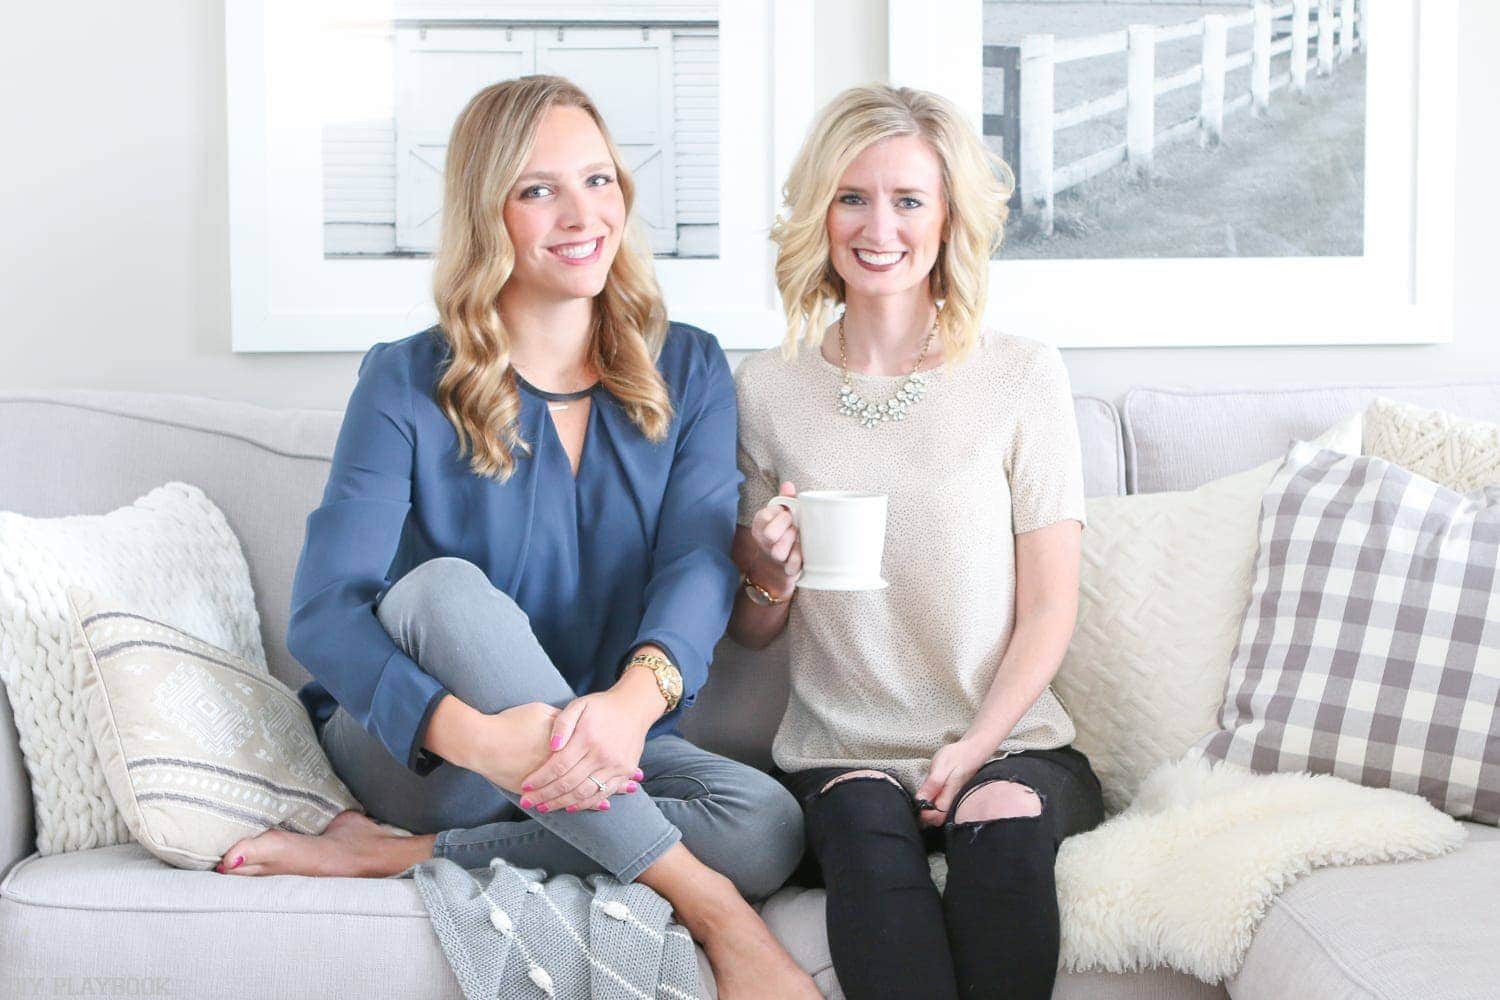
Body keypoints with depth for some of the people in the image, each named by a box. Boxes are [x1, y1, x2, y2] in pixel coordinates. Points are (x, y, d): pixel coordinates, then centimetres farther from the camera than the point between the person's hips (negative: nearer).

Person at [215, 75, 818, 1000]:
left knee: (770, 828, -26)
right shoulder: (410, 385, -7)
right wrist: (475, 734, -38)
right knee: (447, 585, -33)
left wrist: (633, 699, -37)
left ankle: (396, 853, -20)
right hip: (412, 746, -2)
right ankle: (712, 909, -31)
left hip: (609, 750, 3)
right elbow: (323, 612, -18)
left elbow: (699, 561, -14)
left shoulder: (688, 371, 1)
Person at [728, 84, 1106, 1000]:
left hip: (1011, 747, 0)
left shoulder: (1024, 377, 3)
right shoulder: (766, 390, 7)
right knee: (867, 833, -32)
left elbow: (1048, 608, 2)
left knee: (1002, 820, -33)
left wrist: (973, 752, -12)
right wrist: (771, 574, -9)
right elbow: (750, 633, 14)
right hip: (841, 758, 1)